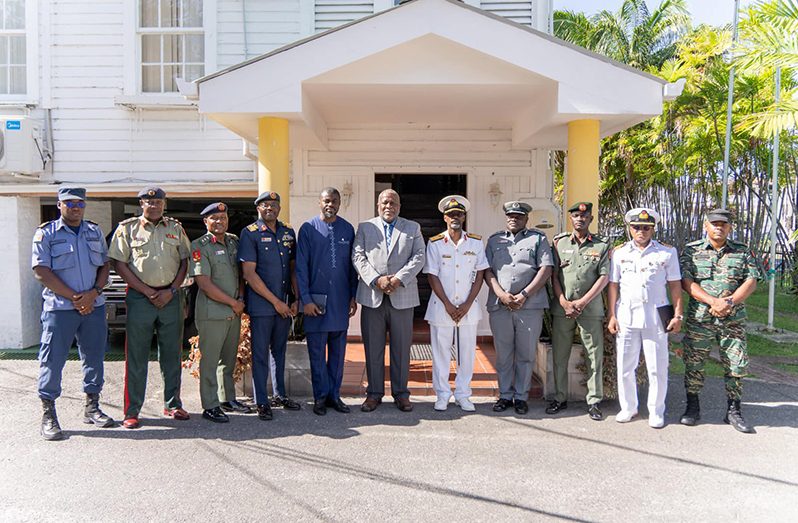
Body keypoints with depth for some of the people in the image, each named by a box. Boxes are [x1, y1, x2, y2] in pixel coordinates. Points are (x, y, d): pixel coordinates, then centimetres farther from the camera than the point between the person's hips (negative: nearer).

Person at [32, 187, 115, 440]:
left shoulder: (95, 231, 13)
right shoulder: (46, 233, 0)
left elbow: (105, 265, 11)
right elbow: (41, 272, -8)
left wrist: (93, 293, -6)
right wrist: (74, 297, -12)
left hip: (94, 306, 4)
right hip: (59, 307, -4)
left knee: (94, 356, 9)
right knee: (53, 360, -2)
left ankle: (92, 407, 21)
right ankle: (48, 415, 8)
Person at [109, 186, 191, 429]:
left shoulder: (176, 228, 11)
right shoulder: (127, 229, 4)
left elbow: (185, 261, 9)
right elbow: (119, 264, -3)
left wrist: (171, 291, -4)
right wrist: (148, 292, -9)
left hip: (170, 296, 3)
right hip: (139, 297, -2)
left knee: (172, 352, 8)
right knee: (136, 355, 0)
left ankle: (173, 404, 20)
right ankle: (132, 410, 9)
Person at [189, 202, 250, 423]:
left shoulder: (234, 242, 12)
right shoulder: (200, 246, -9)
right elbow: (204, 283, -15)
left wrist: (241, 298, 0)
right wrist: (233, 303, -12)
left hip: (234, 313, 7)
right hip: (211, 312, -7)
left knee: (229, 359, 16)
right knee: (210, 360, 1)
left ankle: (228, 399, 28)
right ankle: (210, 406, 9)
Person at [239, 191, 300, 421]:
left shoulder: (288, 232, 9)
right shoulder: (250, 233, -6)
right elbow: (249, 273, -12)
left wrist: (295, 299, 4)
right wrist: (275, 301, -12)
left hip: (285, 304, 5)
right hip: (261, 304, -5)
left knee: (280, 350, 16)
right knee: (260, 353, 3)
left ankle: (280, 395, 29)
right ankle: (261, 402, 13)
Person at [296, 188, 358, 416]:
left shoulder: (348, 229, 7)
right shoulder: (308, 228, -1)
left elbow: (352, 265, 10)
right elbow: (301, 267, -3)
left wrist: (353, 297, 7)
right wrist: (306, 300, -8)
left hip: (341, 301, 3)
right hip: (316, 301, -2)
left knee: (338, 351, 9)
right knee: (317, 352, 5)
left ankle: (334, 395, 21)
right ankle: (320, 397, 16)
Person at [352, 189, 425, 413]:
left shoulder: (413, 228, 12)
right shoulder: (364, 227, 11)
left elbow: (418, 257, 1)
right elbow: (358, 257, 1)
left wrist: (398, 279, -12)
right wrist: (376, 280, -13)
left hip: (402, 297, 0)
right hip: (372, 296, 0)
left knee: (401, 348, 5)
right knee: (373, 348, 4)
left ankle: (400, 393, 16)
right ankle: (374, 393, 16)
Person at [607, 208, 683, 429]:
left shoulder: (667, 252, 4)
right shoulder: (619, 253, 8)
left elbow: (675, 285, 4)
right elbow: (613, 285, 7)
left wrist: (678, 315, -2)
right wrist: (612, 316, 1)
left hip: (655, 317, -1)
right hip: (626, 316, 2)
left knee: (657, 367, 4)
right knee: (625, 366, 7)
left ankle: (656, 411, 18)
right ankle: (628, 407, 22)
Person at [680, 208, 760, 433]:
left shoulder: (742, 252, 7)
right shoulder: (692, 250, 2)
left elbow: (751, 281, 0)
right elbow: (686, 282, -7)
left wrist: (729, 302, -16)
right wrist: (713, 301, -18)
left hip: (733, 320, 1)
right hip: (699, 319, -1)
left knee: (737, 365, 3)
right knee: (694, 364, 4)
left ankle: (733, 411, 17)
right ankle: (692, 407, 18)